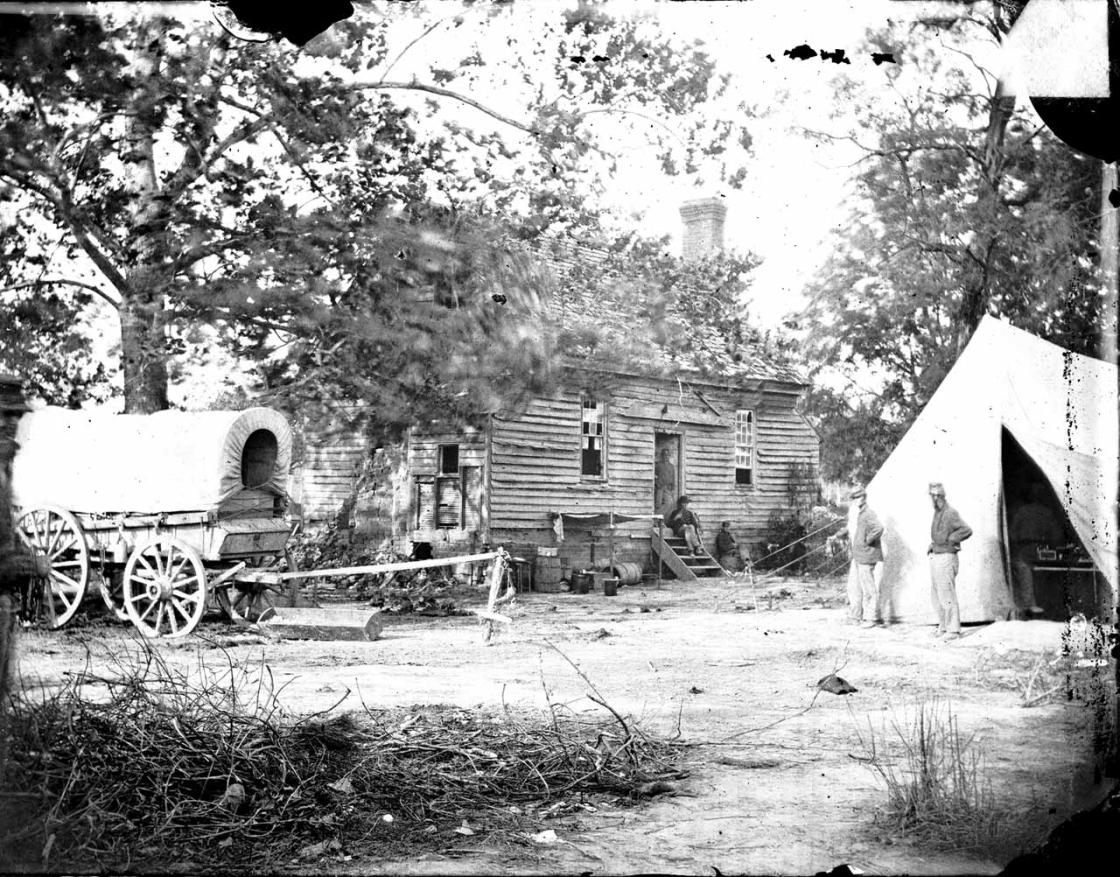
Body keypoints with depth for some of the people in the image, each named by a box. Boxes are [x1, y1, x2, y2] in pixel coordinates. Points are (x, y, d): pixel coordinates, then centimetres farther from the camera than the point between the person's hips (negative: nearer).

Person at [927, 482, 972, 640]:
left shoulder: (950, 513, -15)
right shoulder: (937, 513, 15)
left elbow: (967, 530, -25)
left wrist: (949, 540, -17)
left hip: (946, 558, -10)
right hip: (935, 557, 10)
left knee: (947, 597, -7)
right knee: (936, 596, 14)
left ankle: (953, 630, -1)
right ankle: (943, 626, 23)